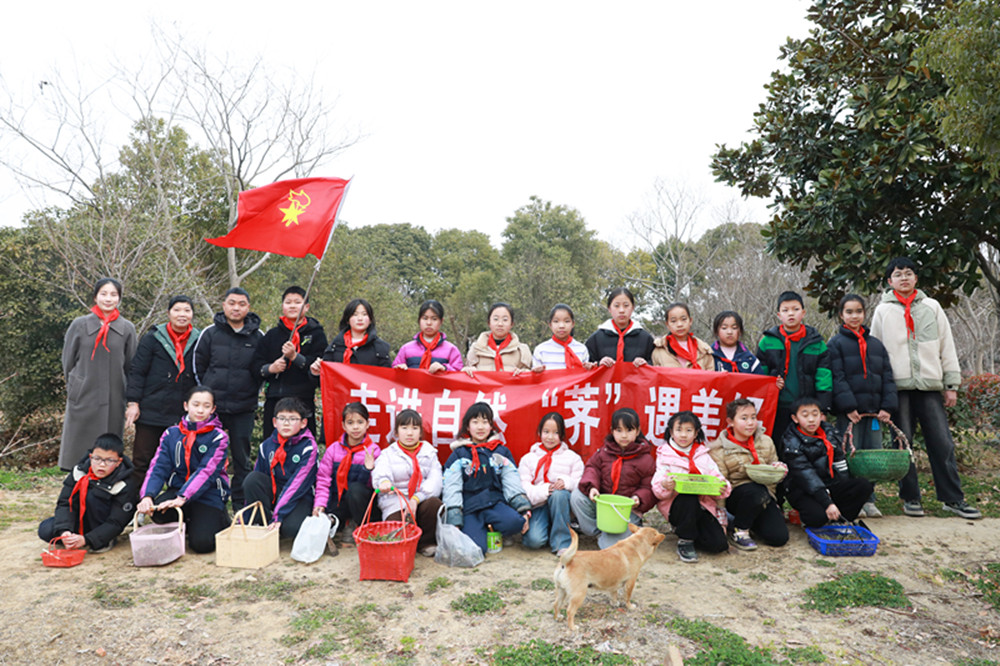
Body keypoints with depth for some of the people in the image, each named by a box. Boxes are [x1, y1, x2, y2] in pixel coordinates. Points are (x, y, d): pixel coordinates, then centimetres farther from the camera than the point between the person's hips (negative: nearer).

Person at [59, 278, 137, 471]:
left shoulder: (127, 328, 4)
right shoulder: (80, 325, 2)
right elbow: (68, 361, 9)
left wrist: (130, 399, 8)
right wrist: (74, 388, 10)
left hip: (113, 401, 1)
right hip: (83, 397, 0)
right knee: (79, 449, 2)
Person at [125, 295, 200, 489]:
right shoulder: (153, 338, 2)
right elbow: (137, 371, 2)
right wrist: (133, 402, -5)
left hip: (183, 415, 2)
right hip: (151, 411, -1)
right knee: (142, 460, 4)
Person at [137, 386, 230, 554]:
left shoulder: (218, 437, -6)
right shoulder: (171, 434, 5)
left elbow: (206, 471, -18)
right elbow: (158, 467, -4)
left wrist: (182, 498, -31)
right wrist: (147, 495, -22)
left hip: (208, 494, -3)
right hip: (177, 488, 3)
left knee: (202, 543, -22)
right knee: (157, 512, -30)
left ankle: (221, 521, 13)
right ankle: (186, 524, 5)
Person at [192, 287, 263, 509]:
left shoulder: (258, 337, 2)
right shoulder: (210, 333, 2)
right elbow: (198, 367, 9)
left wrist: (250, 391, 6)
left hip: (244, 409, 0)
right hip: (213, 407, 0)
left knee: (242, 459, 6)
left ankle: (241, 506, 15)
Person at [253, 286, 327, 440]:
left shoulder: (316, 334, 4)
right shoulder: (272, 335, 15)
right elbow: (257, 363, 12)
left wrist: (295, 356, -18)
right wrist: (270, 368, -8)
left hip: (303, 399, -3)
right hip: (274, 400, 4)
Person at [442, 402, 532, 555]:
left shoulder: (502, 451, 13)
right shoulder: (459, 454, 7)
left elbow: (512, 482, 8)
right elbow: (451, 488, 1)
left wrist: (524, 510, -8)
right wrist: (454, 523, -11)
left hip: (495, 503, 2)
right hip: (469, 507, -2)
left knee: (515, 522, -31)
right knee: (476, 549, -27)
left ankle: (489, 528, -1)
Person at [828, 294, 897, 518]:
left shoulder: (876, 344, 15)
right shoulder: (835, 344, 0)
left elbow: (887, 377, 12)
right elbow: (837, 378, -8)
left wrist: (887, 406, 0)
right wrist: (848, 406, -16)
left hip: (874, 411, 5)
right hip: (849, 412, -5)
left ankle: (868, 499, 17)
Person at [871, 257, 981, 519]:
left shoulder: (931, 306, 12)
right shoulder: (883, 311, 9)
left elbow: (947, 347, 11)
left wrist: (951, 384, 5)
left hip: (930, 385, 1)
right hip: (898, 387, -1)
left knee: (943, 443, -1)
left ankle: (953, 498, 8)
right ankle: (910, 498, 12)